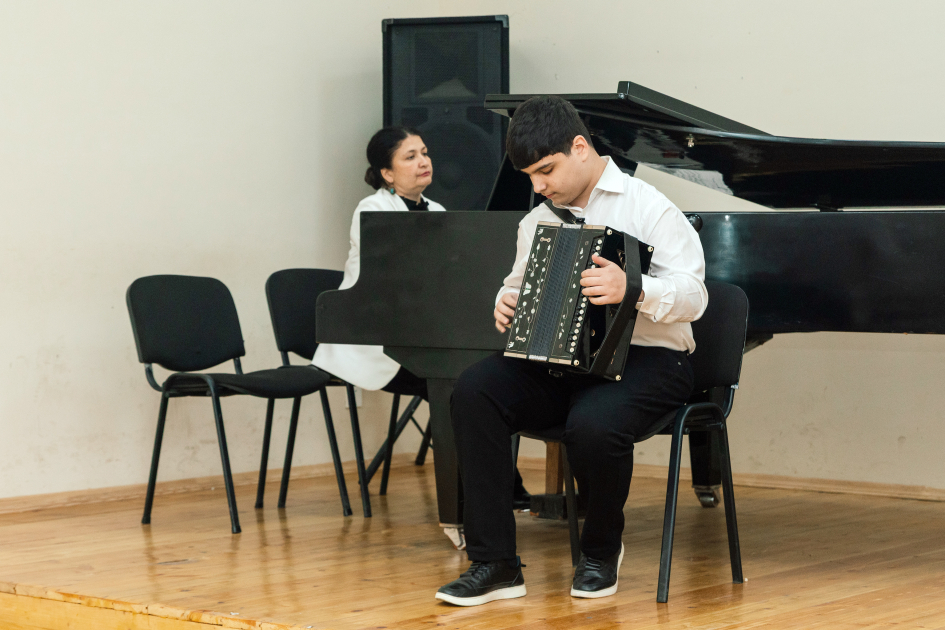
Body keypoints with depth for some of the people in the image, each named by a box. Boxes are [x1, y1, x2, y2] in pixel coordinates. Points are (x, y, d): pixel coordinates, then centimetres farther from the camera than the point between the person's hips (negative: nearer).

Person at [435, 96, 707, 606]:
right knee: (473, 392, -23)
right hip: (559, 359, 6)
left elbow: (692, 295, -14)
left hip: (644, 358, -6)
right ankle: (494, 563, -21)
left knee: (593, 425, -38)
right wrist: (507, 303, 2)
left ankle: (601, 553, -5)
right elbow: (518, 284, 28)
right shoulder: (537, 222, 17)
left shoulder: (645, 207, -4)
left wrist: (633, 289, -35)